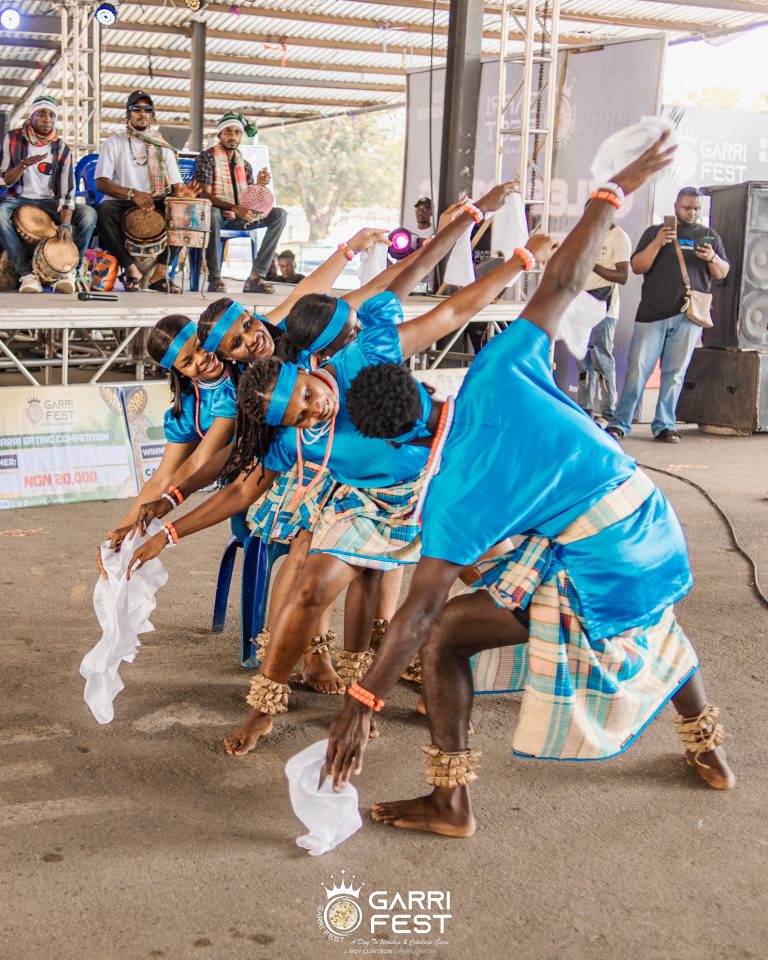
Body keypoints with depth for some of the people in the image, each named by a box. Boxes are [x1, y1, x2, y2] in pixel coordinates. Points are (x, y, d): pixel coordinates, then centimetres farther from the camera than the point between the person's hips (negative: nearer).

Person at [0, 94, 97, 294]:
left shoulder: (61, 149, -1)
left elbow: (67, 191, -11)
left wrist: (65, 224, -28)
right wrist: (25, 164, -27)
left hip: (49, 203, 2)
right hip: (18, 200, -1)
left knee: (89, 214, -23)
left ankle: (69, 271, -21)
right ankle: (27, 272, -28)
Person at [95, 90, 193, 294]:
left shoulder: (163, 147, 17)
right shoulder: (114, 143, 7)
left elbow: (176, 185, 10)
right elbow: (101, 183, -5)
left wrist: (182, 192, -17)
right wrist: (133, 193, -22)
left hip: (157, 205, 3)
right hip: (122, 204, -3)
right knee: (104, 210, -37)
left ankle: (159, 271, -19)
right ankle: (131, 269, -24)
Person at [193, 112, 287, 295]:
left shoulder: (244, 164, 14)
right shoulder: (206, 157, -5)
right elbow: (205, 195, -18)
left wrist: (260, 185, -9)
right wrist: (234, 208, -31)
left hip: (239, 218, 6)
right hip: (218, 215, -6)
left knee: (279, 214, -9)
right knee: (211, 213, -41)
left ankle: (255, 277, -20)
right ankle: (214, 278, -30)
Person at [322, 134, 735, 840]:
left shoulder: (453, 492, -17)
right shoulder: (498, 373, -8)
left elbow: (421, 609, -20)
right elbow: (563, 282, -3)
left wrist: (361, 705, -17)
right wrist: (614, 192, 8)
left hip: (598, 578, -7)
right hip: (653, 525, 7)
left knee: (443, 635, -1)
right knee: (656, 625, 39)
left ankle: (450, 803, 7)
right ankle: (710, 753, 57)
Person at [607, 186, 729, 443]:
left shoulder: (709, 237, 15)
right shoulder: (655, 232, 9)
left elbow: (722, 274, 12)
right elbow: (637, 267, -1)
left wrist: (713, 259, -9)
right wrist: (658, 243, -15)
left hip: (689, 317, 2)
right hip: (652, 313, -2)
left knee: (674, 373, 3)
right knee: (637, 369, -4)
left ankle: (664, 426, 8)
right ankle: (620, 423, -1)